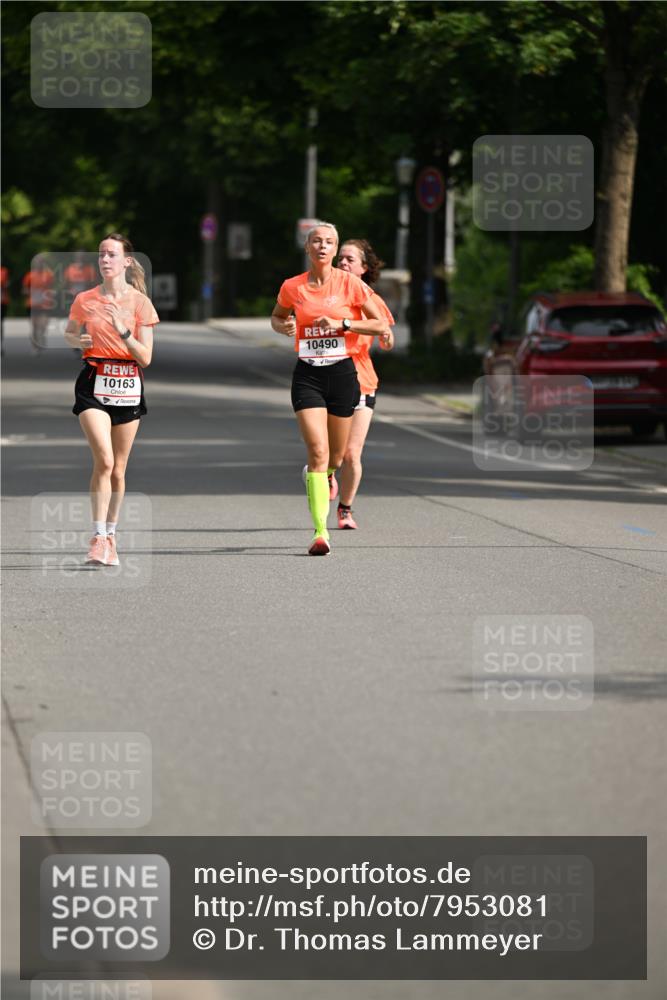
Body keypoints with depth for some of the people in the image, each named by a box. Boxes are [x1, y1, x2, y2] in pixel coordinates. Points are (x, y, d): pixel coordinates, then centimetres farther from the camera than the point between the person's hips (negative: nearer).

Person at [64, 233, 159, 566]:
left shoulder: (139, 302, -1)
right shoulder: (85, 300, 2)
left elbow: (145, 357, -3)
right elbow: (69, 334, 20)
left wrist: (122, 329, -18)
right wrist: (80, 341, -3)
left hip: (127, 386, 1)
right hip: (94, 383, -1)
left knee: (117, 469, 7)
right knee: (104, 460, -19)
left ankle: (110, 536, 22)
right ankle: (98, 538, -17)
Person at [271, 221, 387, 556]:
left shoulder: (351, 284, -2)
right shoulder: (292, 287, 2)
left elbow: (380, 325, 0)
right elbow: (276, 317, 21)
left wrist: (342, 323, -13)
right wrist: (283, 327, -2)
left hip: (342, 372, 1)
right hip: (307, 374, -1)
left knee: (336, 455, 12)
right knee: (317, 451, -16)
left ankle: (317, 477, 50)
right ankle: (320, 532, -18)